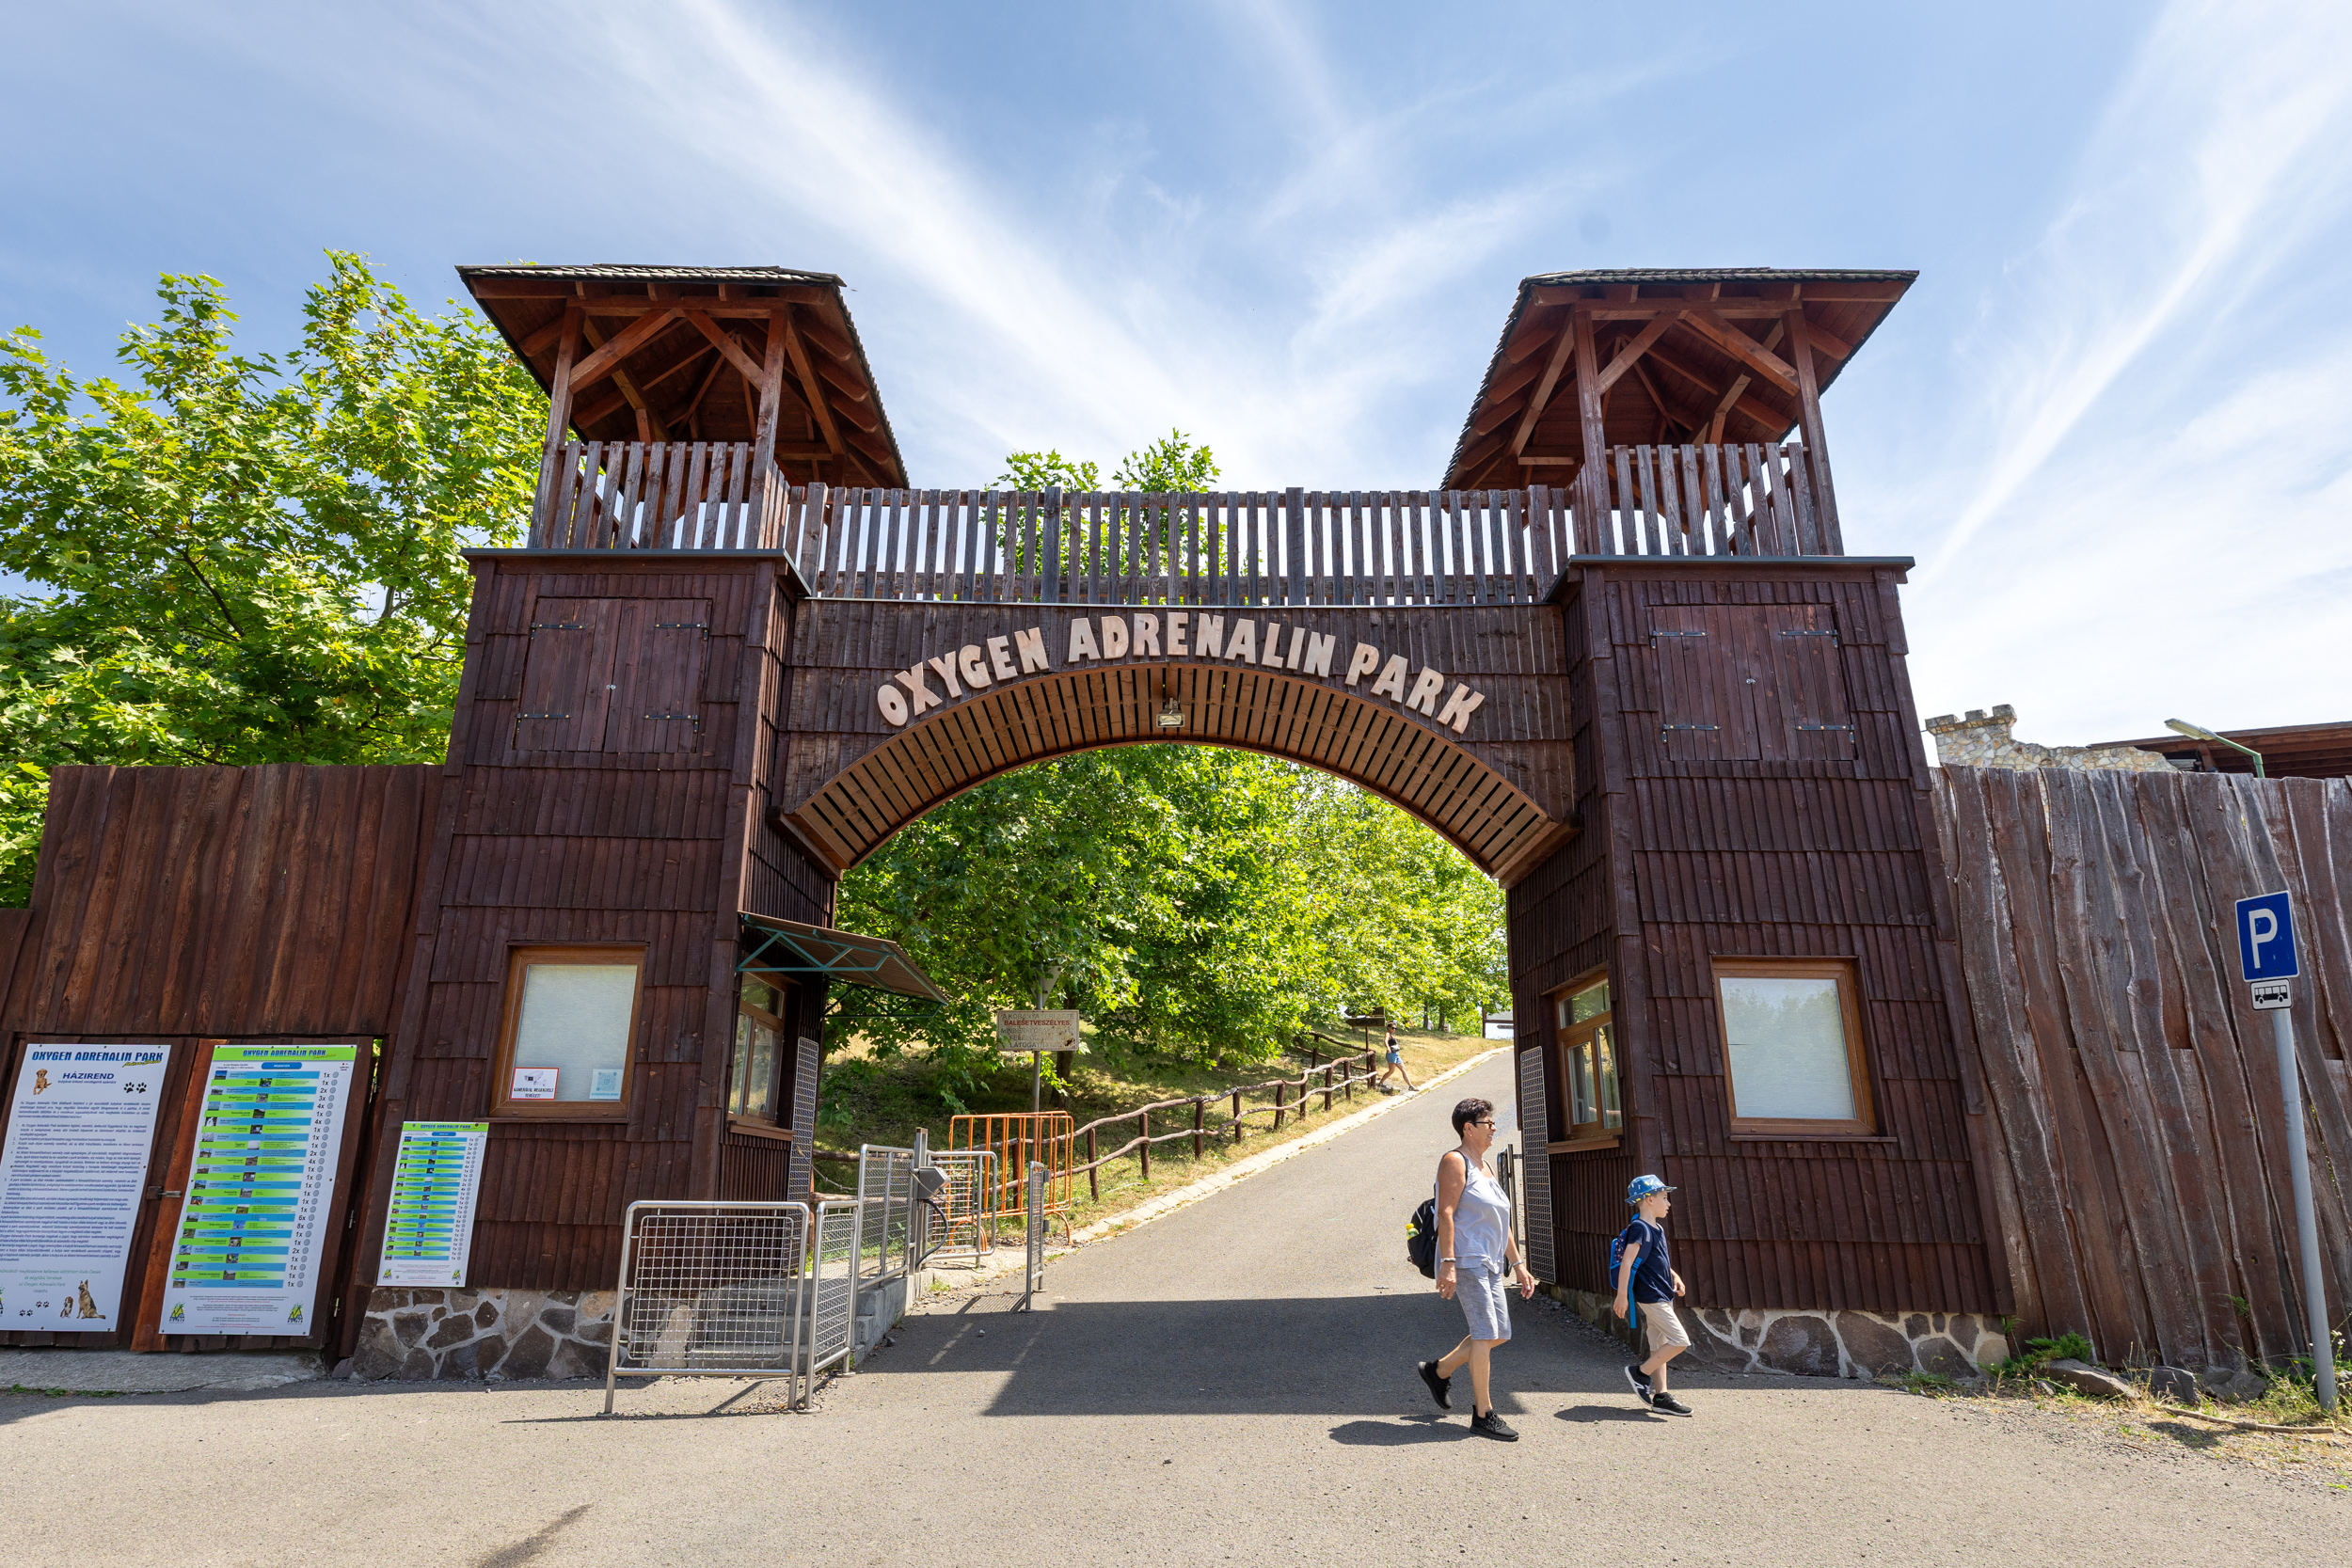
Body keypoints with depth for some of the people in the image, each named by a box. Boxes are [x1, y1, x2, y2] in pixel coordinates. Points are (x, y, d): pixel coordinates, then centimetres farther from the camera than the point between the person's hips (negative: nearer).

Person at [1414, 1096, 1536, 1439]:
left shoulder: (1485, 1167, 19)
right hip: (1465, 1261, -9)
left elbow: (1502, 1224, 22)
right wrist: (1448, 1263, -24)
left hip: (1490, 1264, 9)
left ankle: (1439, 1370, 25)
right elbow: (1446, 1213, -17)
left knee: (1498, 1333, 10)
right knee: (1486, 1333, -11)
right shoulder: (1455, 1161, -8)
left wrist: (1518, 1265, 19)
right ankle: (1483, 1415, -4)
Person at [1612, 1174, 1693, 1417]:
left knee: (1660, 1346, 11)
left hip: (1662, 1296, 10)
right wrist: (1622, 1296, -25)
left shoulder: (1657, 1229, 13)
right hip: (1650, 1296, -10)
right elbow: (1627, 1262, -22)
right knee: (1680, 1341, -10)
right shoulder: (1639, 1228, -17)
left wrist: (1673, 1275, 16)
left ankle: (1660, 1395, 16)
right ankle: (1640, 1372, 0)